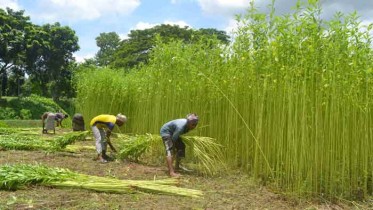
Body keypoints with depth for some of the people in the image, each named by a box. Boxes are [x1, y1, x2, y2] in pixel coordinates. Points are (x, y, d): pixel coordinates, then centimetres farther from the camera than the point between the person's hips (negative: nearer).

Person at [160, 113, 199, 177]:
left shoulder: (188, 125, -12)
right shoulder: (181, 127, -38)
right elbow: (173, 139, -27)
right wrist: (174, 148, -12)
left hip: (172, 132, 10)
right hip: (165, 131, -10)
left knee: (181, 147, 12)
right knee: (170, 150, -24)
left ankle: (177, 166, 25)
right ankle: (171, 172, -33)